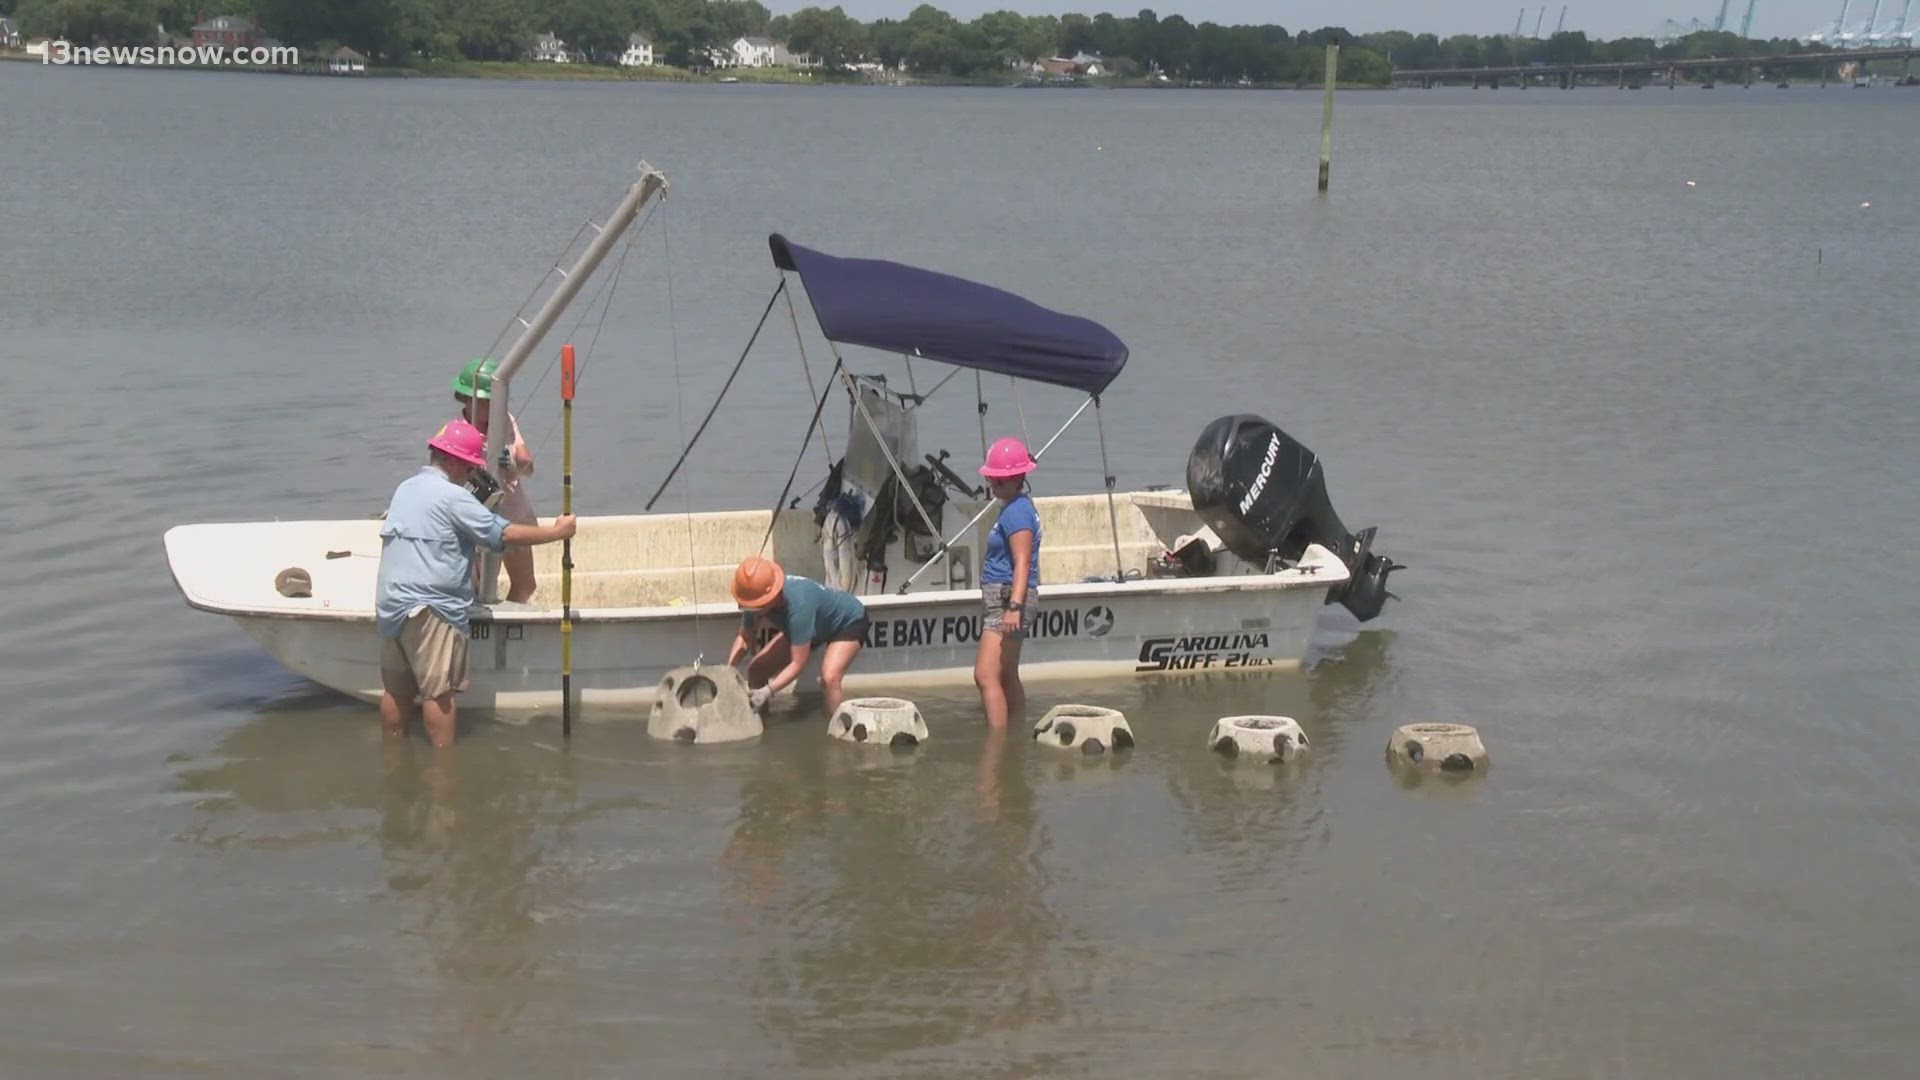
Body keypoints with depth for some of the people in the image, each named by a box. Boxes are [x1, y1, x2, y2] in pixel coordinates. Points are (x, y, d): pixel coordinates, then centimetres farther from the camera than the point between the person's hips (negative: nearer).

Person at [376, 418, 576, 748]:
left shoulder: (405, 488, 16)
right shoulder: (452, 496, -10)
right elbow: (505, 534, -13)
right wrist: (556, 532, -3)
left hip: (390, 604, 9)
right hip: (428, 607, -9)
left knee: (396, 689, 12)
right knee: (439, 691, -5)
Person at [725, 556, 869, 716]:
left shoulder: (798, 605, -44)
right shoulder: (755, 598, -24)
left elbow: (797, 664, -40)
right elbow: (744, 638, -9)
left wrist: (768, 691, -48)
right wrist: (728, 670, -24)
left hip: (848, 621, -8)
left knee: (829, 678, -34)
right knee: (756, 670, 1)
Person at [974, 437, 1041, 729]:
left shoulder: (1017, 511, -15)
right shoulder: (1012, 507, 17)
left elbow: (1022, 563, -24)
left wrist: (1014, 606, -33)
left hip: (1008, 596, -11)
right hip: (1000, 598, 11)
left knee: (986, 675, -19)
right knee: (1008, 679, 19)